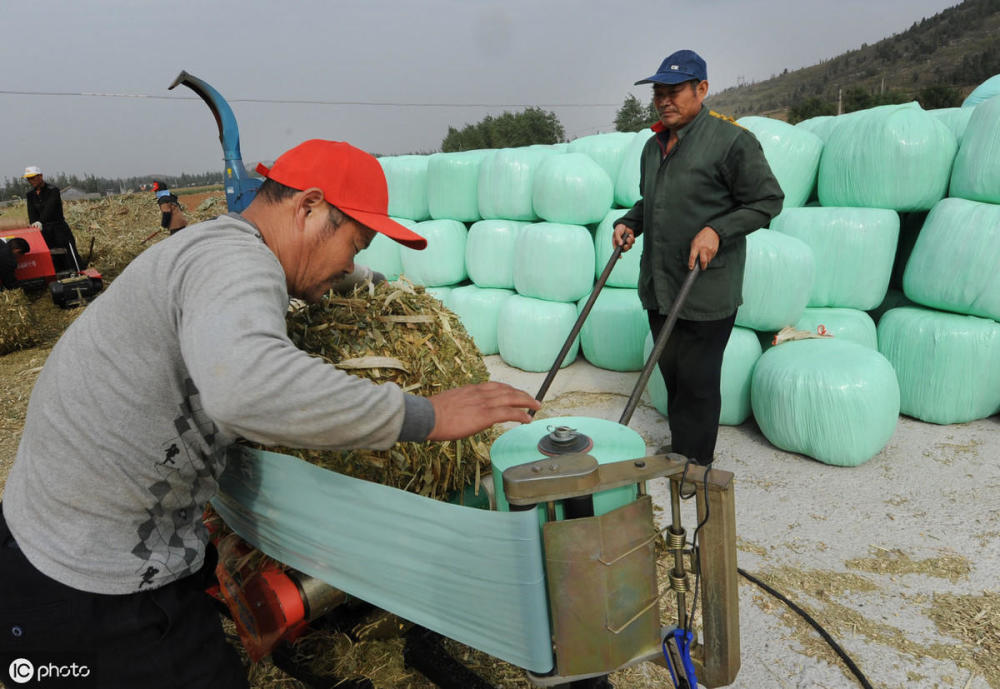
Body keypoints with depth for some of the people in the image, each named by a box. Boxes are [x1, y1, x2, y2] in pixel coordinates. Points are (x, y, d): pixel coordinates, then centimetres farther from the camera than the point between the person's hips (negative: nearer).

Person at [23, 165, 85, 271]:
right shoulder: (30, 195, 10)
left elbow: (49, 208, -22)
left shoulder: (53, 191, -8)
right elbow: (32, 213, 0)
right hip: (44, 231, 5)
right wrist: (34, 225, -20)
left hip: (60, 229, -5)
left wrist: (40, 222, -36)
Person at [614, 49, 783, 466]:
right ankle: (678, 450, 31)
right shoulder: (654, 145, 15)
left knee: (696, 382, 0)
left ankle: (694, 467, 14)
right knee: (671, 374, 15)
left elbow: (767, 200, -8)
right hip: (658, 288, 7)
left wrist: (716, 230, -20)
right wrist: (629, 223, 8)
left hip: (706, 292, -7)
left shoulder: (731, 141, -10)